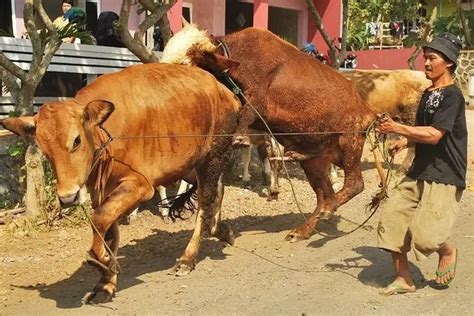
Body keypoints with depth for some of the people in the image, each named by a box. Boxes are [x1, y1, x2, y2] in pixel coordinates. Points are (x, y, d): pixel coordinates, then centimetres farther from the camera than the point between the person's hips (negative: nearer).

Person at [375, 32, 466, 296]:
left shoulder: (452, 95, -12)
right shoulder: (428, 94, 14)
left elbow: (434, 135, -22)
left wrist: (396, 128, -24)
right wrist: (404, 141, 8)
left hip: (444, 178, -8)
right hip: (419, 172, 8)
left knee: (425, 235, -13)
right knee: (391, 218, -2)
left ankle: (449, 252, 24)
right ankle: (404, 279, 11)